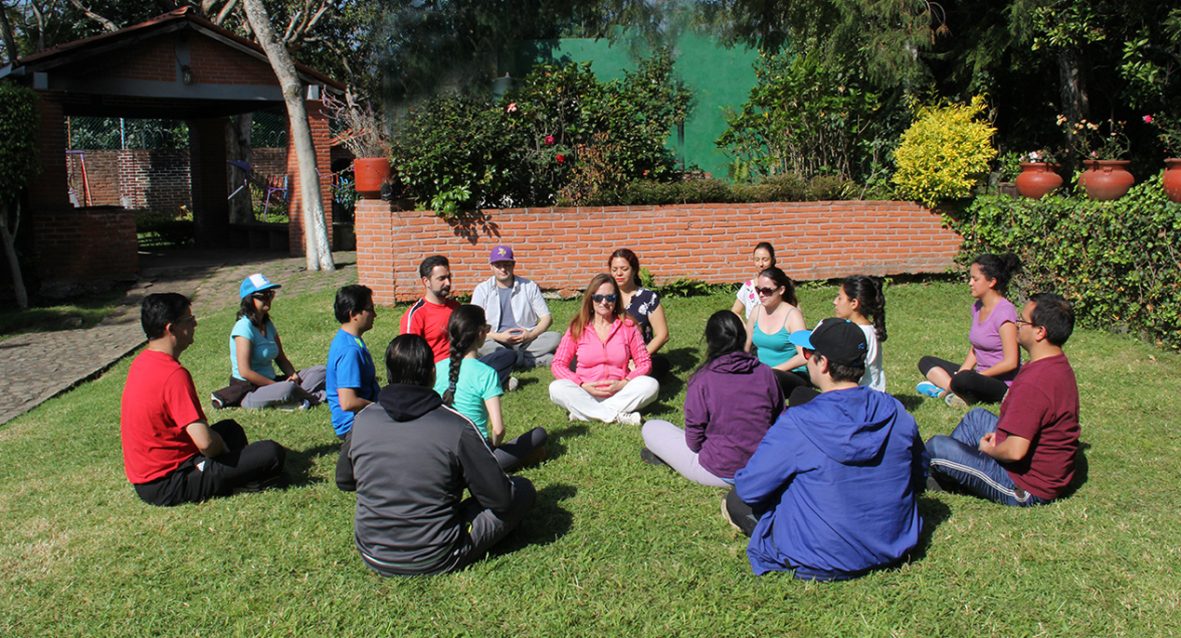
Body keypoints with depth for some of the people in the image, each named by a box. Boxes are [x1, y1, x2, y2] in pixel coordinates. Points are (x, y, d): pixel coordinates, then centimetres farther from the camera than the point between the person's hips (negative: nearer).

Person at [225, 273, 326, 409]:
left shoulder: (268, 324, 9)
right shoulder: (244, 327, -16)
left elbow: (281, 358, 14)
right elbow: (245, 372, -22)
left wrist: (293, 375, -7)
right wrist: (278, 385, -18)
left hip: (269, 382, 9)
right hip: (248, 391, -9)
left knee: (320, 371, 1)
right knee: (288, 389, -38)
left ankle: (300, 398, -23)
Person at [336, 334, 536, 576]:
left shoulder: (361, 421, -12)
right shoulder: (457, 427, -25)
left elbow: (343, 482, 6)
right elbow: (500, 499, -17)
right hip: (434, 560, -1)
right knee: (523, 489, 2)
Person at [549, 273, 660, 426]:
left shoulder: (628, 326, 5)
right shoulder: (578, 328, 4)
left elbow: (644, 362, 5)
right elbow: (558, 364, 1)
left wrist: (624, 383, -13)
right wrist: (582, 386, -14)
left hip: (619, 394, 1)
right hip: (585, 395, 0)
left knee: (651, 385, -25)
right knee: (556, 388, -28)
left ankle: (584, 413, -28)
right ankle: (616, 417, -31)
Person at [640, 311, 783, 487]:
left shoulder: (703, 380, -17)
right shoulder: (766, 373, -7)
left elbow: (694, 439, -13)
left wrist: (695, 446, 9)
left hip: (720, 474, -5)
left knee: (650, 428, 9)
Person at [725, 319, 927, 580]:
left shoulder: (796, 425, -25)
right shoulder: (896, 412, -10)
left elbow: (749, 488, -16)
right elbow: (918, 479, 5)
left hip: (825, 563, -5)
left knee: (736, 500, 13)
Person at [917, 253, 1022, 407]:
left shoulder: (1004, 311, -16)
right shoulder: (977, 307, 9)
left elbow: (1010, 362, -19)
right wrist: (959, 374, -3)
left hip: (1003, 384, -9)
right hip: (983, 376, 9)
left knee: (966, 379, -41)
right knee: (926, 362, 4)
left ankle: (945, 389, -11)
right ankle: (951, 388, -20)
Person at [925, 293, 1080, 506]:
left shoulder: (1034, 383, -31)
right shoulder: (1059, 365, 2)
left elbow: (1015, 451, -33)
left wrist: (989, 449, -12)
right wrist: (999, 437, 6)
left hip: (1026, 488, -10)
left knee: (938, 446, -9)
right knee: (977, 417, 22)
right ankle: (942, 476, 28)